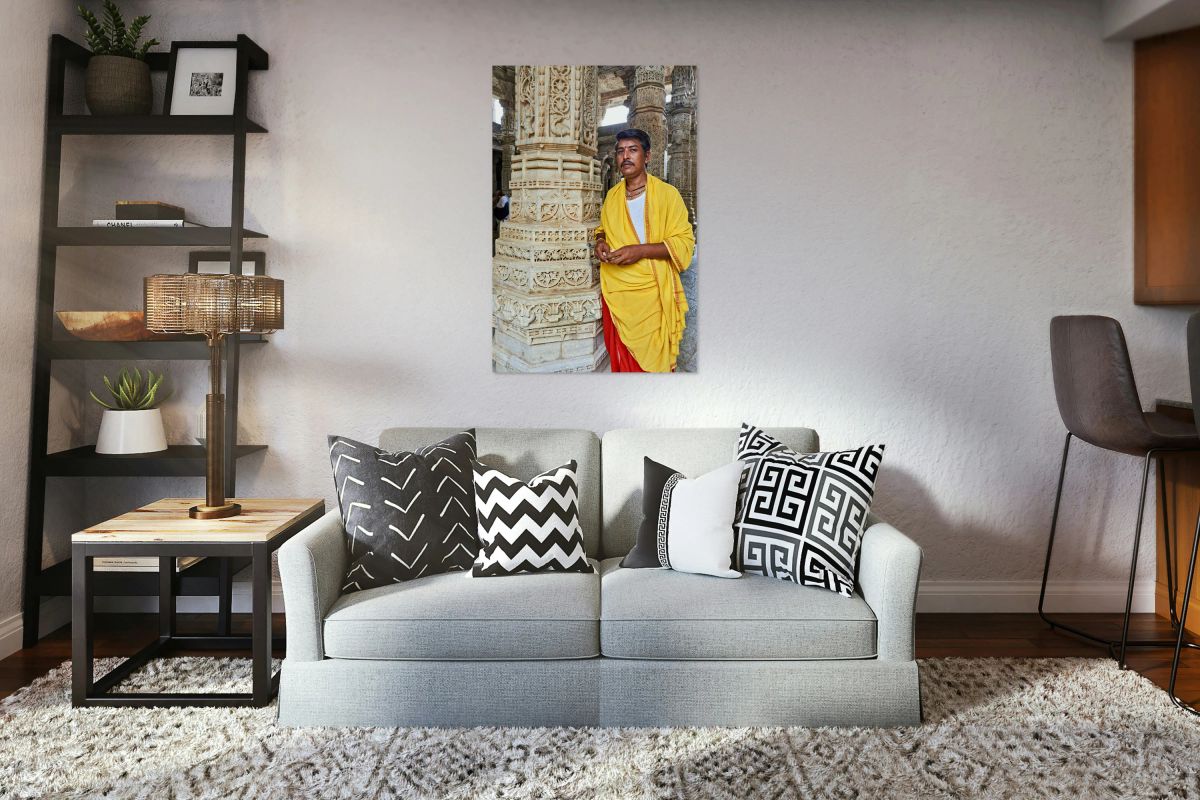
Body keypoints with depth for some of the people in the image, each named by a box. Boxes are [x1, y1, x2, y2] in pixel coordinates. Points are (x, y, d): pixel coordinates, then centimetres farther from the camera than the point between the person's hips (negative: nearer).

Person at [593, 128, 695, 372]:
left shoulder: (667, 193, -3)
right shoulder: (612, 195, 13)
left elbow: (684, 242, -8)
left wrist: (640, 250, -20)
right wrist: (600, 241, 5)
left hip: (651, 292, -4)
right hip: (614, 292, 4)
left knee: (653, 360, 0)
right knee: (620, 359, 8)